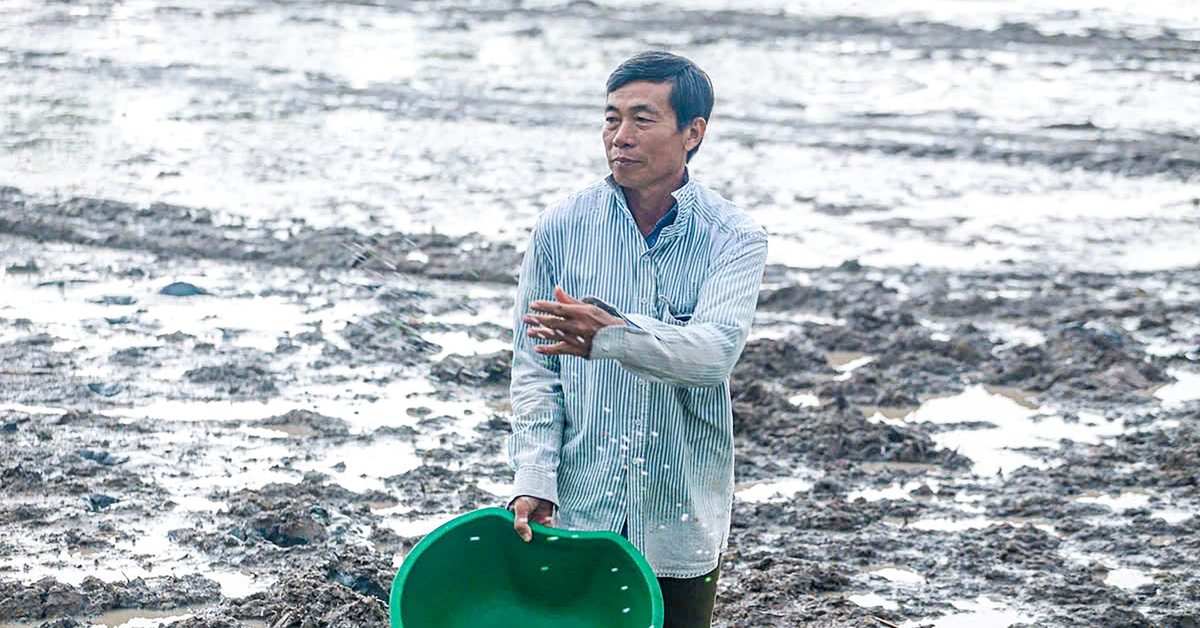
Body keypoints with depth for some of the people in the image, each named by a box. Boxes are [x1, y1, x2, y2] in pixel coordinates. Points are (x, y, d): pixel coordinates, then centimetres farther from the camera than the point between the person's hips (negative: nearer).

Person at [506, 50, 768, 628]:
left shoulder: (734, 238, -6)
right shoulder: (561, 228, -1)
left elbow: (715, 350, -23)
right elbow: (534, 368, 0)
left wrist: (609, 336, -39)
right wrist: (534, 480, -13)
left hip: (681, 515, -1)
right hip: (577, 509, 1)